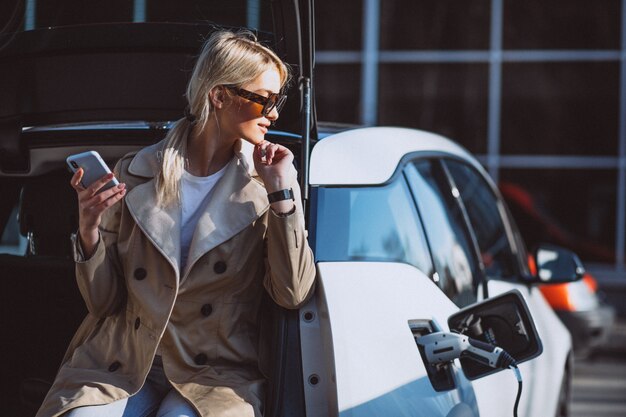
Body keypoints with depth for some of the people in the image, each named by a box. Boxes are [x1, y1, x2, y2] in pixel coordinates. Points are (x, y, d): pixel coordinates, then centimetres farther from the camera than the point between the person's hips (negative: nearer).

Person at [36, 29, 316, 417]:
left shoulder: (265, 182, 2)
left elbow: (294, 294, -6)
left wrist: (282, 194, -11)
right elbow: (103, 301, 4)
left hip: (215, 373, -1)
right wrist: (90, 232, -14)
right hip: (123, 364, 1)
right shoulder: (136, 175, 2)